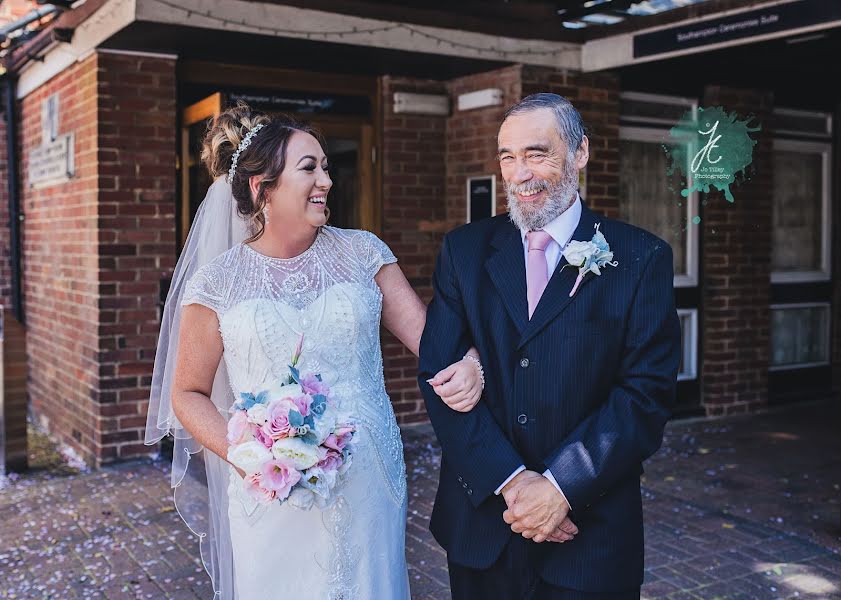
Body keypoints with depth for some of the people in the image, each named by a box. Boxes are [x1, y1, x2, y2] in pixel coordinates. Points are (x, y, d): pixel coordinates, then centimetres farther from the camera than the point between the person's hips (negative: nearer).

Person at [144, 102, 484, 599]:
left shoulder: (361, 251, 2)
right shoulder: (217, 282, -3)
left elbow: (428, 334, 0)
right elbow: (188, 394, 3)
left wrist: (467, 365, -22)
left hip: (369, 488, 2)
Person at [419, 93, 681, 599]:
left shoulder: (641, 258, -4)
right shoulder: (464, 250, 2)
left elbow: (647, 395, -9)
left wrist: (560, 486, -16)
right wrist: (510, 479, -14)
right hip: (480, 519, 2)